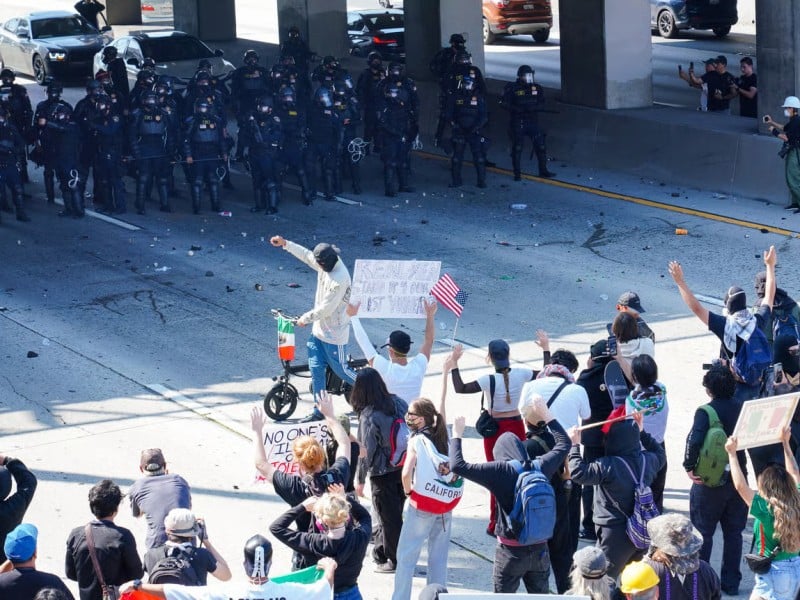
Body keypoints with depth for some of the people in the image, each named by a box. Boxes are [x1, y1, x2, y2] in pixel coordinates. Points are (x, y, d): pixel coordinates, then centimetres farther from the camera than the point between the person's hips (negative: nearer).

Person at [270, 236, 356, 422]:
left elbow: (326, 308, -24)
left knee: (340, 370, 5)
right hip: (319, 329, 9)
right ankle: (319, 411, 14)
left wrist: (306, 318, -11)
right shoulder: (326, 263, -2)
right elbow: (306, 255, 17)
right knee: (316, 369, 8)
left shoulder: (339, 279, -28)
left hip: (334, 333, -9)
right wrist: (285, 244, 13)